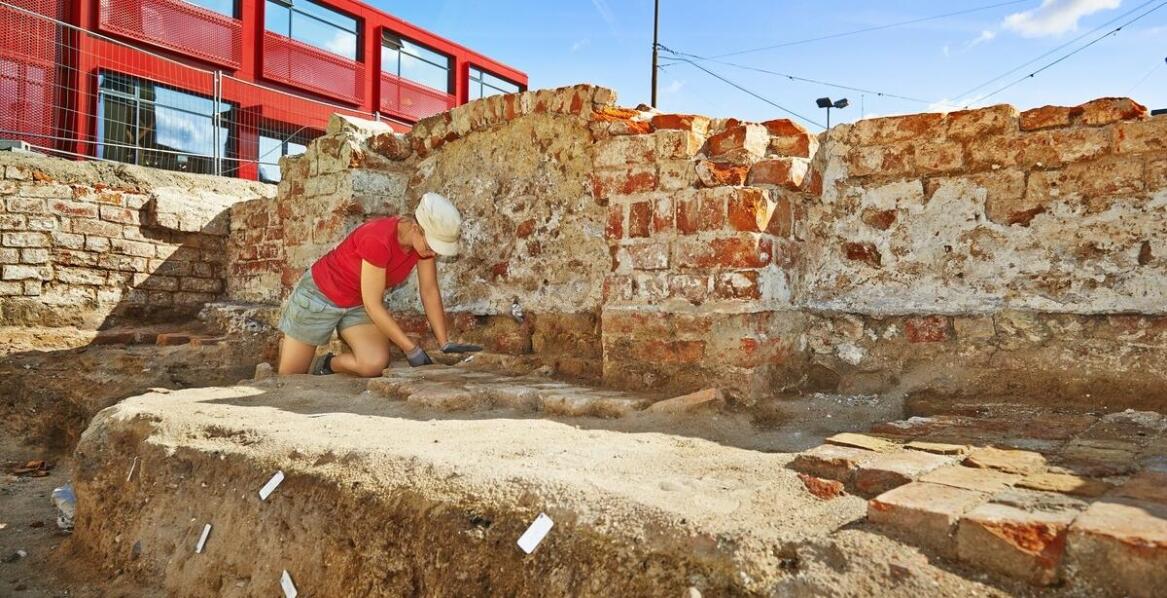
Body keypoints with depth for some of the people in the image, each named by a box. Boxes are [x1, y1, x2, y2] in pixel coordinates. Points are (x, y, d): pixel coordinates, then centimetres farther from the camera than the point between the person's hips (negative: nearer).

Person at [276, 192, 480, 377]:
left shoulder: (426, 238, -16)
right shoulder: (379, 239, -36)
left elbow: (430, 292, -8)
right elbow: (373, 305, -30)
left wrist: (445, 344, -12)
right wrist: (412, 350, -27)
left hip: (358, 305, 5)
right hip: (321, 294, -5)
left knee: (376, 365, -23)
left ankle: (325, 364, 9)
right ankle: (287, 344, 40)